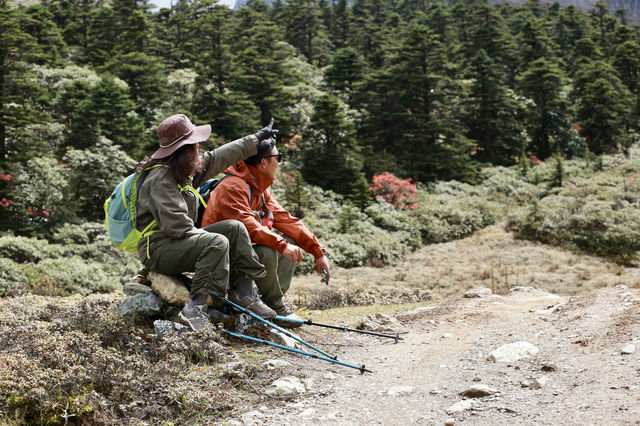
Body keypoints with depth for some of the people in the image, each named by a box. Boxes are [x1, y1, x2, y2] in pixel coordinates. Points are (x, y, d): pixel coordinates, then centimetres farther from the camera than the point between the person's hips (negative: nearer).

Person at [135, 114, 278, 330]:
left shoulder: (183, 168, 10)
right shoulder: (160, 179, -20)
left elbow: (219, 158, 22)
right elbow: (176, 225, -27)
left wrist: (256, 140, 28)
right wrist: (211, 237, -19)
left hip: (177, 240, 10)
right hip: (157, 249, -10)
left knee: (235, 228, 1)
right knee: (218, 243, -30)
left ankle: (245, 294, 2)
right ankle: (196, 309, -32)